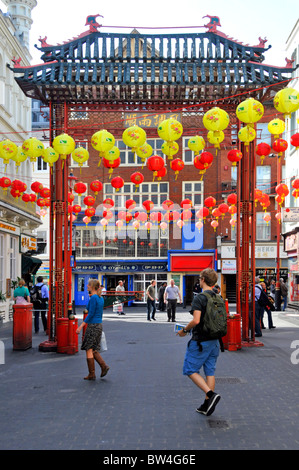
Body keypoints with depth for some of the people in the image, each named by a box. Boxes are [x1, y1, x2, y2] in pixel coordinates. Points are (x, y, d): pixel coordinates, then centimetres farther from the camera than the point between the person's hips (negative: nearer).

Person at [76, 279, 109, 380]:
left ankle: (91, 374, 4)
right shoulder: (101, 298, 11)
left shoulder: (93, 298, -15)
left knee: (89, 350, 1)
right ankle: (104, 366, 2)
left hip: (92, 325, -9)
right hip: (99, 325, 9)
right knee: (93, 350, 15)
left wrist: (81, 326, -17)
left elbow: (91, 314, -18)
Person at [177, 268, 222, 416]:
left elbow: (196, 320, -25)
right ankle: (207, 404, 16)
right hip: (214, 341, 8)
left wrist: (184, 330, -9)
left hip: (200, 341, -7)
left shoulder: (199, 298, -16)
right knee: (210, 372, 12)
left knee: (190, 370, 3)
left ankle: (211, 394, -12)